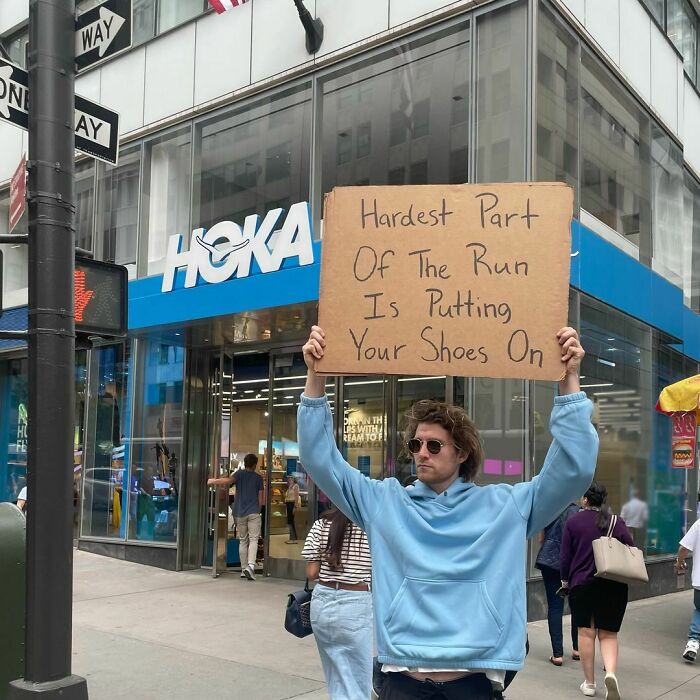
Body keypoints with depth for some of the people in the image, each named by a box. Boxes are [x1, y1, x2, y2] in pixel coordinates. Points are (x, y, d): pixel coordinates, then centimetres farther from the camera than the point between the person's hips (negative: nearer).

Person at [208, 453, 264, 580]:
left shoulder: (240, 473, 2)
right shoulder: (258, 477, 5)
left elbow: (228, 480, -20)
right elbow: (261, 498, 7)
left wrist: (213, 481, -8)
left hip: (240, 513, 1)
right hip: (254, 512, -1)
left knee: (243, 540, 12)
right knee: (253, 539, -5)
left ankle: (244, 569, 14)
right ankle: (251, 565, -25)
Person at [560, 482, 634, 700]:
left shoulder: (573, 521, -2)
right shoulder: (616, 521, 2)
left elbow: (565, 555, 0)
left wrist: (565, 580, 13)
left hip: (582, 584, -1)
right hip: (614, 586, 2)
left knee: (586, 633, 7)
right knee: (608, 634, 9)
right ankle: (610, 673, -13)